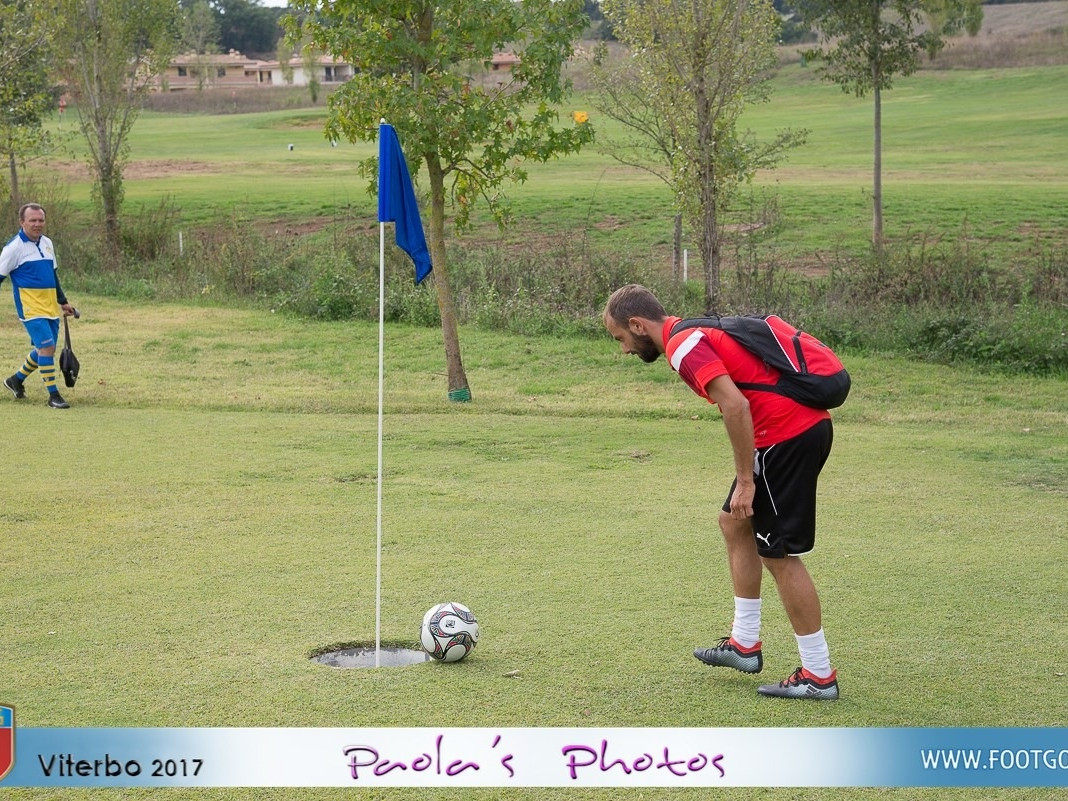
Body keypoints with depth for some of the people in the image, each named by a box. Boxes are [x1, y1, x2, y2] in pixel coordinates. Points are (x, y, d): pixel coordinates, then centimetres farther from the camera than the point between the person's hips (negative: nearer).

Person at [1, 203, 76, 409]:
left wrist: (63, 302, 25)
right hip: (31, 308, -7)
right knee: (46, 347, -15)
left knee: (44, 349, 11)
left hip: (50, 307, 8)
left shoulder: (47, 243, 13)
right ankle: (53, 395, -9)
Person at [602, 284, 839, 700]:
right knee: (734, 524, 21)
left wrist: (745, 481, -18)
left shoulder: (683, 345, -12)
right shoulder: (697, 333, 18)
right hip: (807, 425, 10)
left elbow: (736, 405, -23)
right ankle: (745, 644, 28)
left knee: (778, 554, -2)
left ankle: (819, 674, 6)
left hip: (786, 436, -10)